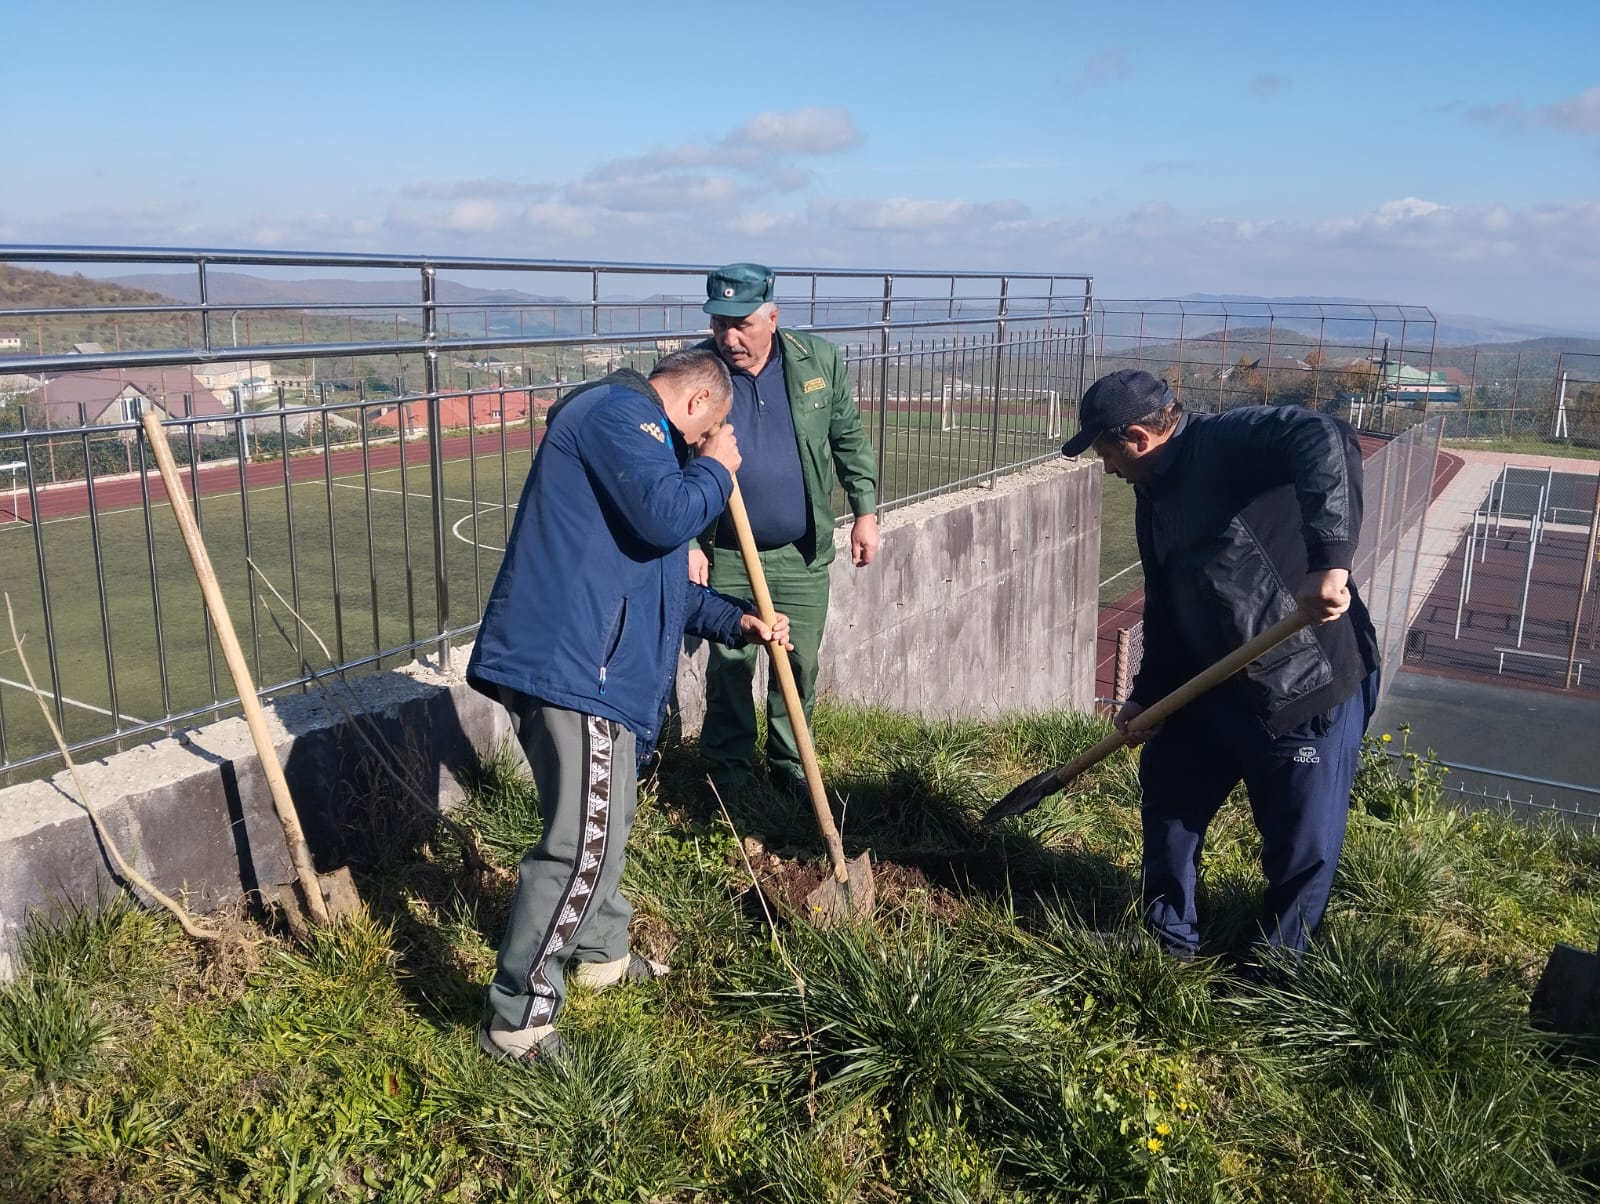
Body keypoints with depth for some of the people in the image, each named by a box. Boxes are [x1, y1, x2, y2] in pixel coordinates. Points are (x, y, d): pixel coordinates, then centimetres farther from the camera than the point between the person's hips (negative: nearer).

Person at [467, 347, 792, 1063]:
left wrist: (735, 622, 23)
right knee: (582, 841, -10)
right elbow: (665, 519, -22)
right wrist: (717, 470, -3)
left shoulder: (636, 432, 27)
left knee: (607, 817, 24)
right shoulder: (620, 410, -7)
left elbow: (656, 578, 31)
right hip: (569, 658, -11)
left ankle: (600, 955, 41)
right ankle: (517, 1022, -1)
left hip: (592, 661, 11)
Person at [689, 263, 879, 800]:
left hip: (803, 554, 2)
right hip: (725, 555, -1)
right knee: (729, 667, 7)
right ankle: (729, 772, 25)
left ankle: (790, 766, 29)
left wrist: (866, 511, 2)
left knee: (801, 665, 10)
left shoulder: (820, 360, -4)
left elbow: (850, 439, 6)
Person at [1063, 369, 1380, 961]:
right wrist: (1146, 696, 15)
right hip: (1215, 684, 9)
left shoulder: (1230, 441, -17)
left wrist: (1329, 559, -45)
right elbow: (1164, 607, 15)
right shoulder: (1154, 495, 9)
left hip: (1309, 684, -9)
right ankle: (1170, 940, 39)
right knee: (1168, 798, 20)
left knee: (1303, 846, 5)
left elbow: (1325, 441, -36)